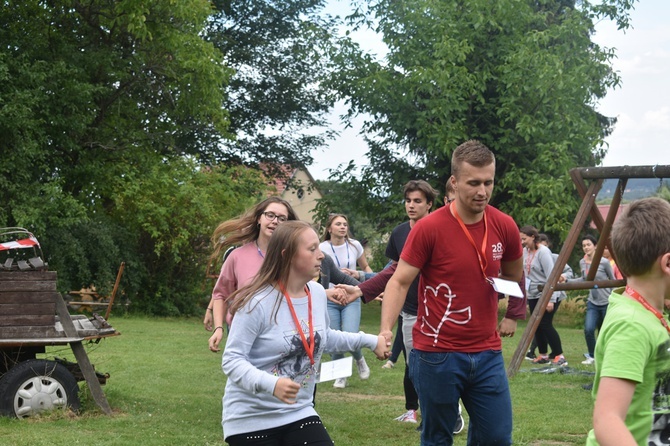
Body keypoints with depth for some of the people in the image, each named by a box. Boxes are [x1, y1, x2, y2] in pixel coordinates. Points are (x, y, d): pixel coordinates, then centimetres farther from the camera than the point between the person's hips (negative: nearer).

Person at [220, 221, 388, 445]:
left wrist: (369, 341, 20)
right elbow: (232, 360, -21)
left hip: (298, 413, 6)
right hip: (250, 419, -6)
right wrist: (270, 383, -36)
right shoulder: (258, 303, -20)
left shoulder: (318, 293, 2)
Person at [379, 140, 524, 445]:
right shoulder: (429, 228, -11)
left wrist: (513, 316, 21)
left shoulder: (504, 226, 1)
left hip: (488, 354, 4)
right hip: (437, 355, -4)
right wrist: (386, 330, -21)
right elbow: (399, 283, -9)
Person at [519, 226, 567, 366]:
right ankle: (543, 355, 20)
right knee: (537, 326, 9)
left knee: (546, 324, -12)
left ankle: (559, 356, -6)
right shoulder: (525, 251, 8)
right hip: (533, 295, 8)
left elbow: (550, 276, -20)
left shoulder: (543, 252, -16)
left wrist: (550, 299, -23)